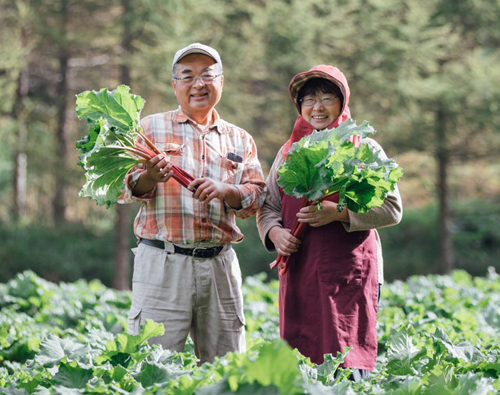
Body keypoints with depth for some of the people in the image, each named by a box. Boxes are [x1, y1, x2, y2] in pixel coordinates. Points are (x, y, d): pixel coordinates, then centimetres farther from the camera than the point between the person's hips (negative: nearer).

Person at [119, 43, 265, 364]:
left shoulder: (239, 140, 17)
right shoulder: (151, 128, 9)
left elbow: (256, 196, 8)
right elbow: (125, 190, 3)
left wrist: (225, 190, -13)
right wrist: (150, 178, -19)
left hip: (220, 264, 3)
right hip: (162, 262, -3)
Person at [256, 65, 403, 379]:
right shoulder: (290, 151, 16)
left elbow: (392, 210, -3)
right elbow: (268, 206, 20)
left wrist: (337, 212, -16)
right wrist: (275, 232, -3)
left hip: (349, 273, -4)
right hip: (298, 271, 4)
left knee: (345, 365, -12)